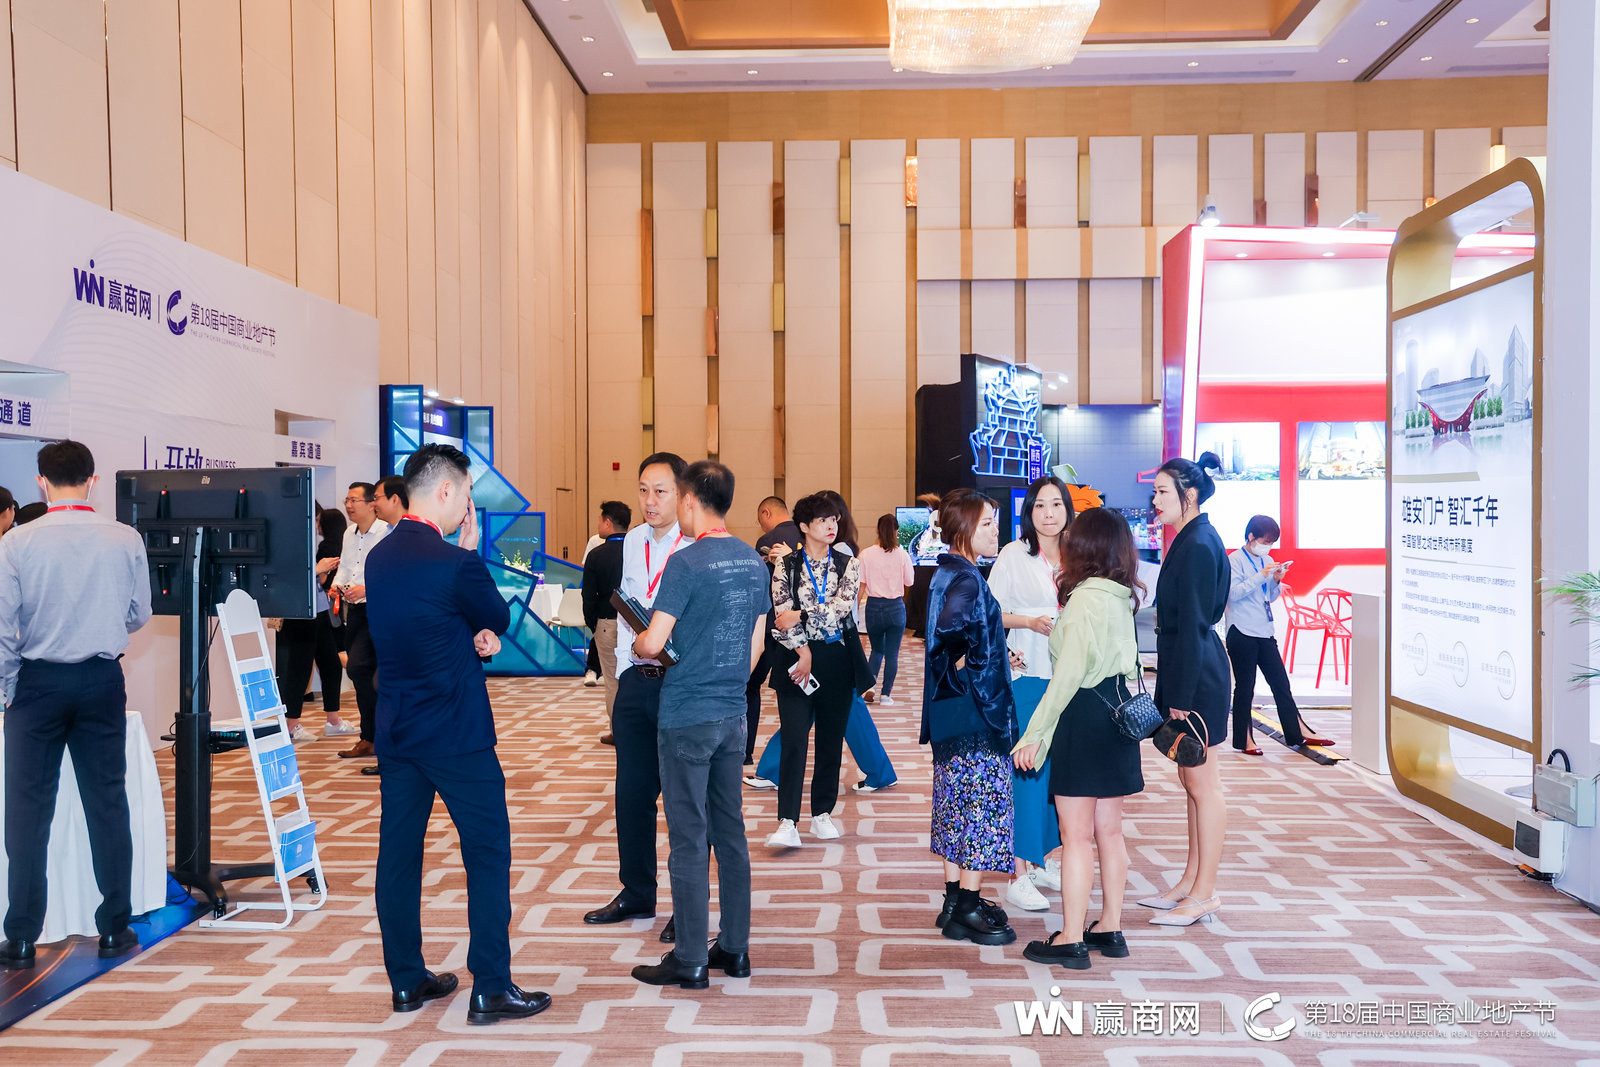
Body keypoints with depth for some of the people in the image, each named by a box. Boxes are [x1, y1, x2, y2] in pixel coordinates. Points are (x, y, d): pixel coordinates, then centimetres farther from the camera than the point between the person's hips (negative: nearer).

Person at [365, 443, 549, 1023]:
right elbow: (499, 617, -2)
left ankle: (407, 980, 24)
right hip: (456, 731, -8)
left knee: (399, 851, 12)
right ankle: (491, 989, 5)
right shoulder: (454, 562, -19)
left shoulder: (379, 556, 6)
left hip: (396, 728, 8)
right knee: (488, 853, 1)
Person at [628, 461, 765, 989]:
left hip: (687, 717, -7)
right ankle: (734, 948, 22)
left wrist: (637, 643, 4)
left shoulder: (687, 562, -15)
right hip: (733, 713, 7)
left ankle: (690, 960, 9)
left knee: (689, 840, 1)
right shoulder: (753, 561, 7)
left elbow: (652, 643, -17)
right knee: (730, 832, 13)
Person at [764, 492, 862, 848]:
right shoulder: (786, 565, 3)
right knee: (794, 738, -8)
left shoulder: (848, 564, 6)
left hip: (835, 660, 2)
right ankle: (787, 822, -10)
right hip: (797, 658, -2)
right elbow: (782, 614, -5)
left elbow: (842, 606, -9)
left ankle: (822, 813, 19)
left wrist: (801, 616, -14)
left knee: (830, 738, 7)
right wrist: (802, 650, -12)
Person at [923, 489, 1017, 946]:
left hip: (952, 714, 10)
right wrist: (964, 667, -19)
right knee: (981, 807, -1)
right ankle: (968, 910, 7)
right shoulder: (967, 579, -18)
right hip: (976, 711, -10)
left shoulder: (946, 573, 12)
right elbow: (950, 628, -34)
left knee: (960, 809, 16)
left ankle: (956, 900, 25)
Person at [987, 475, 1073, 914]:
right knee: (1025, 767, -6)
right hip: (1025, 675, -5)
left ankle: (1044, 860, 24)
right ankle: (1019, 874, 0)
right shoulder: (1013, 556, -1)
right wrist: (1031, 622, -14)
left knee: (1058, 766, 9)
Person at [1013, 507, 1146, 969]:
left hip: (1083, 718, -9)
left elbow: (1067, 676, -19)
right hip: (1117, 713, 9)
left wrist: (1033, 734, -14)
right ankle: (1110, 929, 23)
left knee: (1076, 835, -2)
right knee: (1109, 829, 14)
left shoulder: (1085, 599, -16)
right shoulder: (1121, 598, 9)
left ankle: (1071, 940, 5)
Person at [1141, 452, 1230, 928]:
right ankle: (1190, 883, 26)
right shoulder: (1193, 540, 12)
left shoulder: (1198, 546, -18)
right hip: (1185, 672, 10)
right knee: (1193, 781, 15)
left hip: (1196, 676, -10)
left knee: (1202, 783, -1)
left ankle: (1204, 894, 10)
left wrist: (1181, 696, -18)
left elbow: (1192, 625, -20)